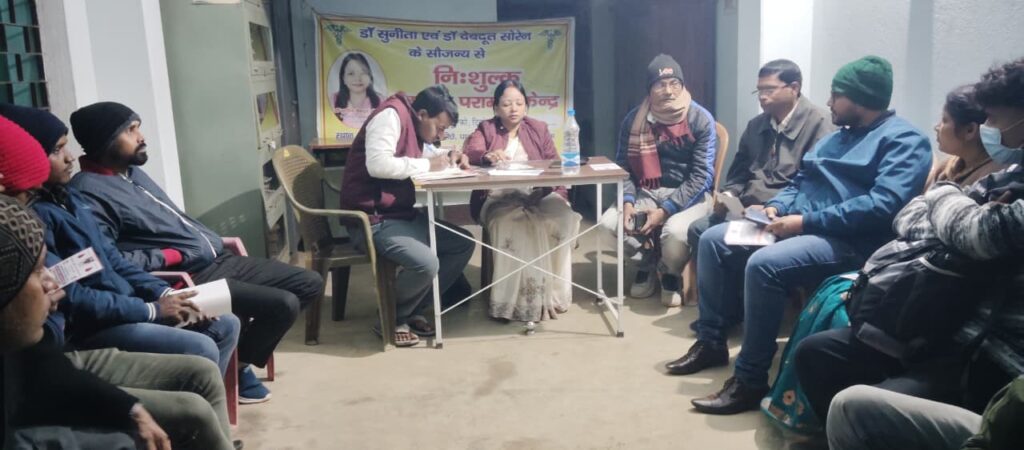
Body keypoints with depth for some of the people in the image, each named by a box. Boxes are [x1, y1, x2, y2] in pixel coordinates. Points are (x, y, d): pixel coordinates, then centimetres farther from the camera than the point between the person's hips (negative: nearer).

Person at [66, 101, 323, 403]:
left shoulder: (133, 172, 16)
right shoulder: (90, 192, -14)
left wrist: (215, 239, 12)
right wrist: (169, 257, -21)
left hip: (217, 259, 10)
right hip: (189, 278, -10)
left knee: (310, 283, 6)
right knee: (284, 304, -23)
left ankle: (244, 343, 17)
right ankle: (237, 366, 3)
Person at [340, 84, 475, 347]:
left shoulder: (414, 125, 13)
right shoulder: (391, 115, -16)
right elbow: (378, 164, -29)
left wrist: (449, 155, 5)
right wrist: (427, 165, -17)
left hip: (402, 215, 10)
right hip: (372, 219, -10)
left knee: (463, 244, 5)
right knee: (426, 263, -29)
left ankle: (413, 311, 11)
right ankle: (391, 319, 0)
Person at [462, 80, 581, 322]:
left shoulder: (539, 129, 20)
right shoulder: (485, 129, 14)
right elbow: (469, 152, -7)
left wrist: (559, 196, -4)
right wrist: (488, 156, -31)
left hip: (537, 195, 2)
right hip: (498, 199, -2)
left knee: (561, 216, -30)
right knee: (514, 223, -36)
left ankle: (551, 294, -21)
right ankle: (520, 299, -29)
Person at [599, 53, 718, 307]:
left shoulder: (701, 120, -10)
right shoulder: (634, 120, 0)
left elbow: (701, 175, -14)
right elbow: (623, 166, 4)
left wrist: (665, 210, -22)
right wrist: (628, 201, -17)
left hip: (689, 195, -3)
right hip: (648, 192, 4)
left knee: (675, 230, -35)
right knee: (610, 222, -22)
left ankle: (670, 275, 3)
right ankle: (646, 266, 9)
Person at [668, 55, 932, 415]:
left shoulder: (903, 140, -7)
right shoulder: (839, 135, 23)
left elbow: (884, 204, -22)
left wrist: (806, 221, -23)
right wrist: (776, 206, 0)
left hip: (847, 241, -10)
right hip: (796, 225, 10)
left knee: (764, 264, -35)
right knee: (713, 240, 0)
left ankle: (750, 381, -23)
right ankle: (711, 343, 8)